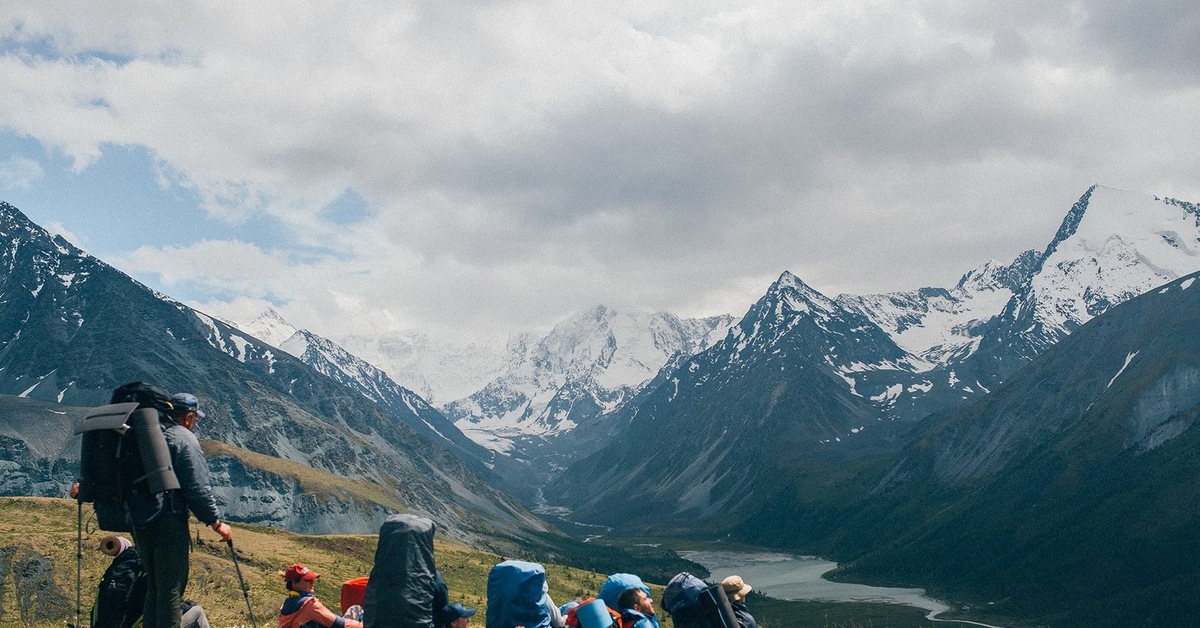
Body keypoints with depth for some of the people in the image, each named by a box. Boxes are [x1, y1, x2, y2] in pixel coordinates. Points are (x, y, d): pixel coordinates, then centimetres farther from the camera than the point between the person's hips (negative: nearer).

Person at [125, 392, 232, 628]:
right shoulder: (184, 438, -7)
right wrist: (215, 520, -9)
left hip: (139, 519, 7)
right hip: (168, 519, -7)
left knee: (154, 586, 16)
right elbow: (197, 486, -13)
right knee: (171, 586, -4)